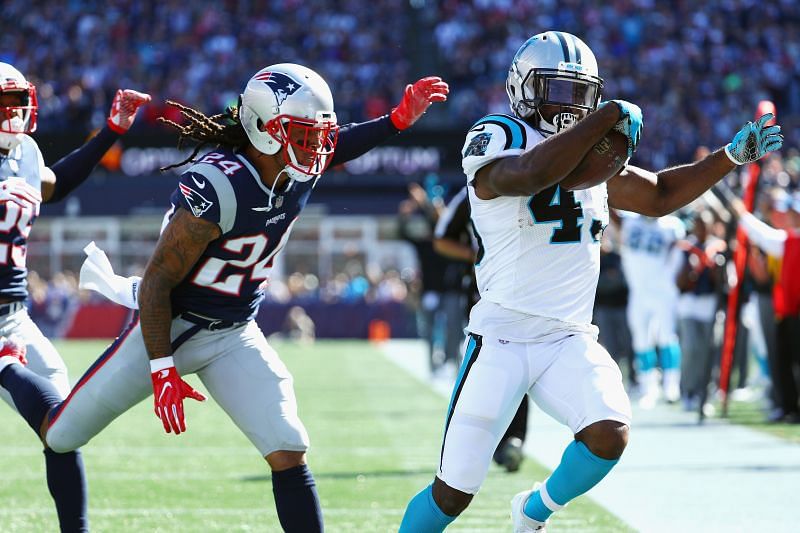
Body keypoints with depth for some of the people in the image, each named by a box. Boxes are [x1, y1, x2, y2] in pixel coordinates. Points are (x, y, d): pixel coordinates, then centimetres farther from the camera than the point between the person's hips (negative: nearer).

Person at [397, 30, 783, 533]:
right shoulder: (494, 141, -8)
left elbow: (659, 195, 25)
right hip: (502, 340, -5)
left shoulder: (594, 152, 14)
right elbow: (533, 174, -31)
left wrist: (731, 156, 15)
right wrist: (610, 117, -25)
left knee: (610, 434, -20)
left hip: (569, 340, 5)